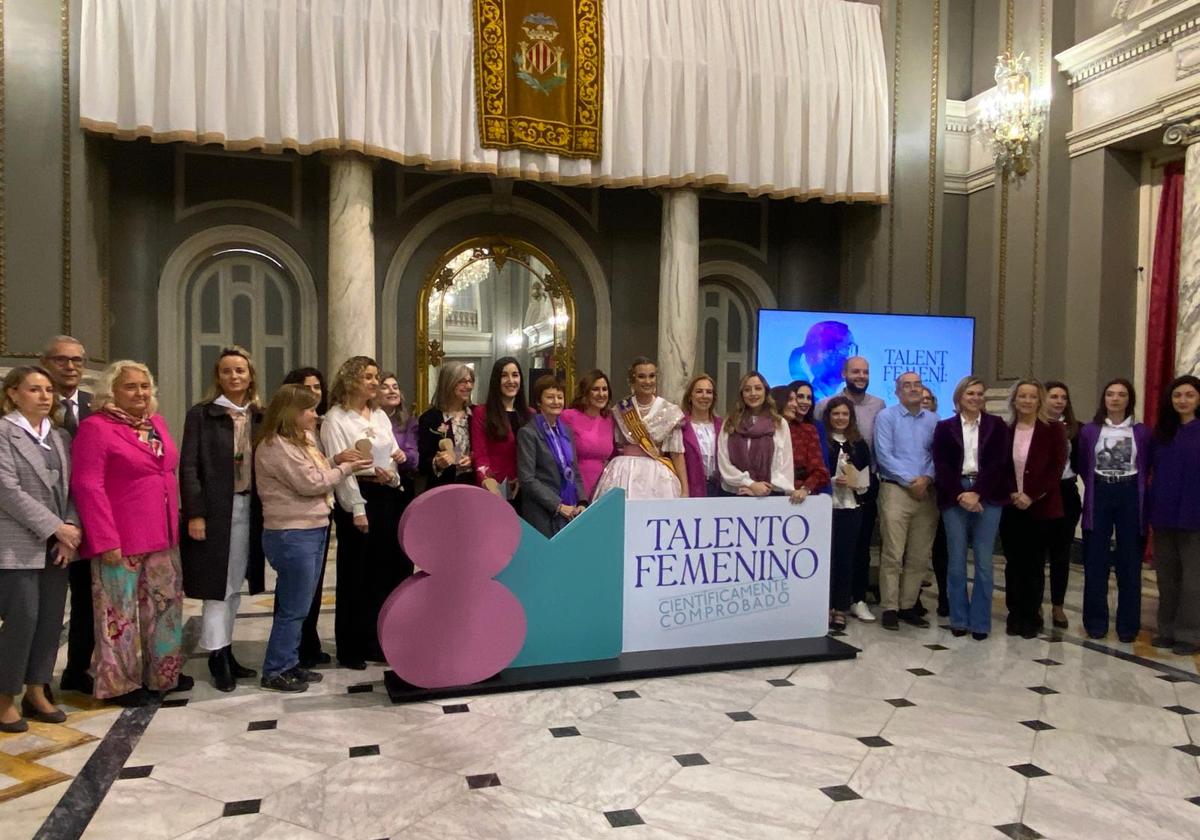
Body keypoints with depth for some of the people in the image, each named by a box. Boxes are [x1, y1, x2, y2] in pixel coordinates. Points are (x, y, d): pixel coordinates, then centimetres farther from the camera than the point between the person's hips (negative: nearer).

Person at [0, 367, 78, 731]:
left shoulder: (60, 436, 12)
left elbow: (70, 488, 9)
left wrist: (70, 531, -5)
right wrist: (55, 528, -15)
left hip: (57, 545, 6)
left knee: (51, 619, 8)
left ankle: (36, 691, 20)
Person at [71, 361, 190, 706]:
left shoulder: (156, 422, 12)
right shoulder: (95, 427, -9)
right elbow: (87, 486, -14)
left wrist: (175, 523, 13)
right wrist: (105, 540, -18)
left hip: (162, 536, 7)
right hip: (120, 540, -7)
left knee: (165, 605, 14)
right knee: (120, 611, 4)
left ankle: (163, 673, 28)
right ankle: (119, 683, 17)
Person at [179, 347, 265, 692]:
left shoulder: (259, 417, 9)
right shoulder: (201, 414, -4)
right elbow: (188, 467, -8)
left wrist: (265, 509, 3)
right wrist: (195, 513, -15)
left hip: (248, 509, 5)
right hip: (215, 509, -5)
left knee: (234, 585, 12)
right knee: (217, 585, -1)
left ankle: (226, 651, 22)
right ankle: (217, 657, 8)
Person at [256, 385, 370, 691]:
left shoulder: (301, 440, 15)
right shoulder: (276, 446, -15)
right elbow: (309, 483, -18)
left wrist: (336, 459, 1)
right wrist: (347, 467, -9)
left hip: (313, 530, 10)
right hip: (291, 535, -9)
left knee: (299, 607, 14)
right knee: (293, 608, -2)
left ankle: (290, 663, 23)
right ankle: (274, 672, 8)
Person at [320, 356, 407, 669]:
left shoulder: (380, 415, 14)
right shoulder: (336, 418, -6)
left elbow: (395, 453, 15)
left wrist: (391, 471, -9)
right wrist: (357, 508, -17)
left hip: (385, 496, 6)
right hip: (356, 497, -6)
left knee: (382, 570, 10)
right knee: (355, 574, 1)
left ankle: (374, 641, 23)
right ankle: (350, 648, 13)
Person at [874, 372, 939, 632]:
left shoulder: (933, 420, 12)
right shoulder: (886, 416, 0)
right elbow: (884, 455, -7)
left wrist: (926, 479, -10)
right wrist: (910, 481, -12)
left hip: (926, 492, 4)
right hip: (895, 490, -4)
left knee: (920, 556, 7)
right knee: (893, 554, -6)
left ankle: (907, 605, 16)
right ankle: (889, 608, 1)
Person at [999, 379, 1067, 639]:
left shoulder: (1053, 430, -2)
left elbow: (1056, 468, -7)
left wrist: (1032, 496, -14)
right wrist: (1011, 493, -8)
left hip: (1041, 507, -2)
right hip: (1010, 507, 2)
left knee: (1035, 564, 4)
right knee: (1013, 563, 6)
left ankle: (1032, 617, 15)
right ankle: (1015, 615, 15)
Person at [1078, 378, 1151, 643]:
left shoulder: (1141, 432, 2)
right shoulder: (1089, 430, 2)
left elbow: (1146, 468, 7)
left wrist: (1138, 491, 1)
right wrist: (1096, 486, 2)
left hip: (1130, 496, 0)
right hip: (1099, 496, 0)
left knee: (1129, 561, 4)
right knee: (1095, 560, 2)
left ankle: (1128, 624, 13)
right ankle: (1096, 621, 11)